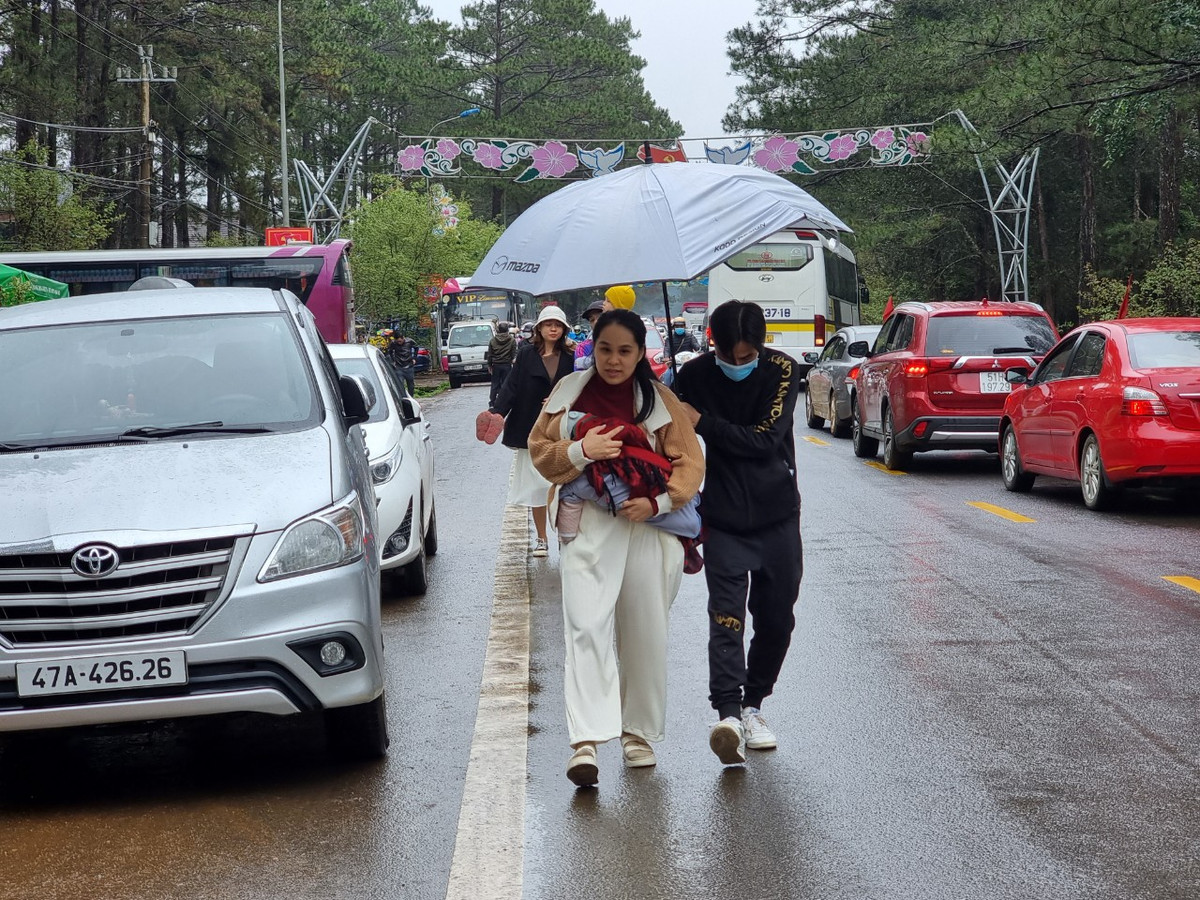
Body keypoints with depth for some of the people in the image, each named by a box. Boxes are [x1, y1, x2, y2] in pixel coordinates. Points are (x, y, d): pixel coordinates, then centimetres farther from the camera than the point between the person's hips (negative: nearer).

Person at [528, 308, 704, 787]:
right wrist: (581, 450, -12)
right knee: (586, 629, -15)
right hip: (587, 526, 0)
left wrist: (658, 502, -12)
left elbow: (690, 461, 4)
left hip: (648, 525, 1)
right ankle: (586, 740, -20)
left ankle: (639, 733, 24)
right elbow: (540, 450, 8)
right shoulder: (570, 393, 8)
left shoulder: (660, 400, 5)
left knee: (644, 635, 7)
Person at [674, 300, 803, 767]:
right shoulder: (694, 376, -5)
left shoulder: (781, 371, -8)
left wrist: (703, 423, -16)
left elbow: (764, 439, -17)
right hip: (723, 522, -1)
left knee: (776, 620, 8)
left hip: (778, 518, 1)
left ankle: (752, 705, 26)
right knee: (726, 615, -15)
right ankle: (728, 714, -24)